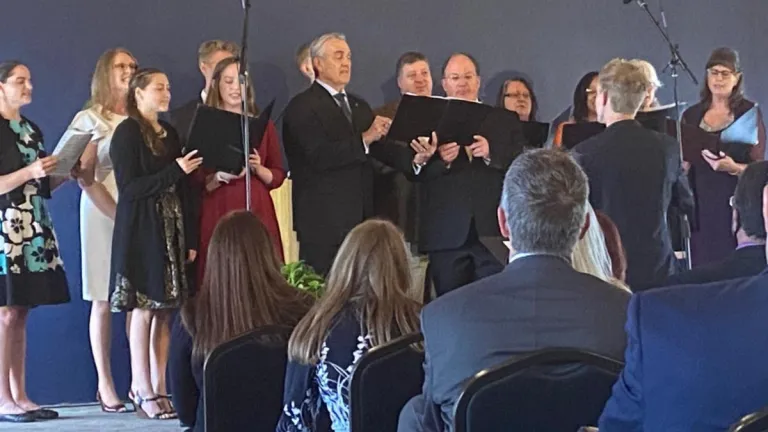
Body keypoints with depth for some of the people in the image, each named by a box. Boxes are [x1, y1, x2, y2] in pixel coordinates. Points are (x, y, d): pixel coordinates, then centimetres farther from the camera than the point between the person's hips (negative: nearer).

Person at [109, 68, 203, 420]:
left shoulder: (169, 134, 16)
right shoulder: (127, 133, -4)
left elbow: (181, 190, 14)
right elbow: (129, 187, -13)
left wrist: (190, 238, 9)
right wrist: (175, 171, -15)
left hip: (171, 231, 6)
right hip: (140, 230, -6)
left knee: (165, 309, 3)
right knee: (145, 307, -6)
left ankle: (159, 388, 6)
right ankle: (143, 391, -2)